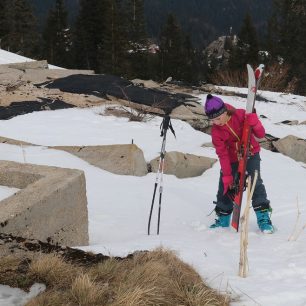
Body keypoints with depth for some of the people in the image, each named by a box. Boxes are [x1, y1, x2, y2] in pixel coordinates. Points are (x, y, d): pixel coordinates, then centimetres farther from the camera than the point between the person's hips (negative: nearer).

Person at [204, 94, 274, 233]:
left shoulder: (240, 115, -19)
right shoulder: (216, 131, -15)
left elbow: (261, 134, -16)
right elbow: (222, 154, -12)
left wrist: (253, 120, -35)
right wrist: (227, 175, -16)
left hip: (251, 154, -2)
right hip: (232, 159, 2)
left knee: (255, 182, -18)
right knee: (225, 186, 3)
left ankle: (263, 217, -14)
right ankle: (223, 219, 22)